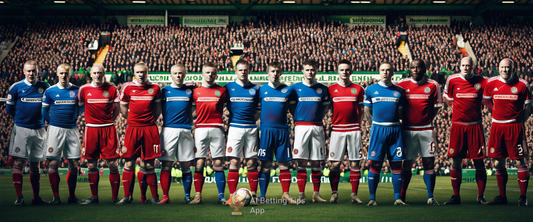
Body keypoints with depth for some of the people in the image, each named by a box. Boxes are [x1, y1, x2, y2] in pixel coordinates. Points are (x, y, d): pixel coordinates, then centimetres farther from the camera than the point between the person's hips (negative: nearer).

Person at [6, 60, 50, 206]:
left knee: (35, 165, 9)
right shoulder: (16, 87, 0)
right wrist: (20, 118, 8)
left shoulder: (45, 87, 5)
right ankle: (19, 196, -6)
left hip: (39, 130, 2)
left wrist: (41, 117, 7)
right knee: (18, 162, -8)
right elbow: (9, 107, 10)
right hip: (21, 129, -2)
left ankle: (36, 197, 14)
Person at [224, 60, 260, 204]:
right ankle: (232, 195, -2)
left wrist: (254, 118, -2)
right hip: (235, 127, -1)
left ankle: (254, 195, 8)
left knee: (251, 162, 2)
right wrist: (232, 117, 1)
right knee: (234, 162, -5)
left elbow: (259, 109, 13)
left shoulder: (255, 89, 9)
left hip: (251, 128, 1)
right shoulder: (229, 87, 7)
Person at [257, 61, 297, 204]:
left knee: (284, 164, 0)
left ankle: (285, 194, 7)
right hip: (266, 130, -1)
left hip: (282, 130, 1)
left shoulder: (287, 90, 7)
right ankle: (262, 195, 6)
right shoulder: (262, 89, 6)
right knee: (265, 164, 0)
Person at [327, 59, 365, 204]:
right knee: (335, 164, -3)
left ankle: (354, 194, 9)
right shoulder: (331, 89, 7)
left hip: (354, 130, 0)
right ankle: (334, 193, 8)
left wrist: (357, 124, 1)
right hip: (337, 130, 0)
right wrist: (331, 123, 1)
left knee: (355, 163, 1)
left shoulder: (358, 89, 8)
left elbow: (361, 110, 12)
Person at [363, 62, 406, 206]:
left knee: (397, 164, 1)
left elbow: (401, 112, 14)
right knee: (375, 164, -3)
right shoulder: (371, 89, 7)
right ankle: (372, 198, 4)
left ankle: (397, 198, 8)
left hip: (395, 130, 2)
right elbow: (367, 111, 12)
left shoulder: (399, 91, 10)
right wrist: (375, 124, 5)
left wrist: (393, 123, 4)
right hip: (378, 129, -1)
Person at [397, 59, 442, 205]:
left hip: (426, 130, 0)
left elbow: (437, 106, 8)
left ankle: (430, 197, 9)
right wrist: (405, 120, 2)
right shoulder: (402, 84, 2)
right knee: (407, 164, 5)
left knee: (429, 163, 2)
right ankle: (402, 197, 12)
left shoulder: (433, 85, 3)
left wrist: (426, 121, 1)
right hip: (407, 130, 0)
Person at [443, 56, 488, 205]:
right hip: (457, 126, 1)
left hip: (475, 126, -1)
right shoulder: (452, 80, 1)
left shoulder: (481, 82, -1)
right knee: (456, 162, 2)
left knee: (479, 162, 0)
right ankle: (456, 196, 11)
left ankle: (481, 196, 12)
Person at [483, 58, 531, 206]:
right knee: (498, 163, 7)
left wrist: (519, 121, -4)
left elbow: (528, 107, 5)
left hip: (515, 127, -3)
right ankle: (502, 196, 18)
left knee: (520, 161, -4)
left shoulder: (522, 85, -3)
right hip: (497, 126, 3)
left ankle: (523, 197, 5)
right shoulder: (491, 83, 3)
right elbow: (486, 100, 20)